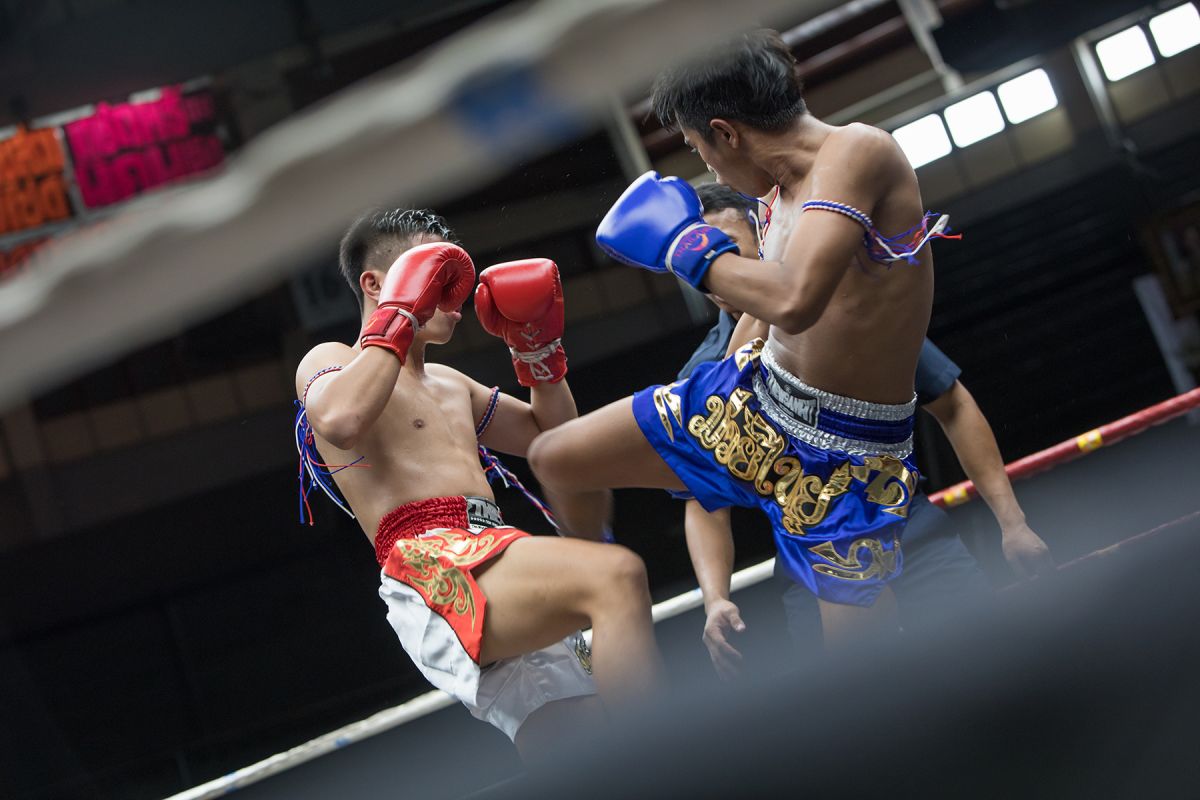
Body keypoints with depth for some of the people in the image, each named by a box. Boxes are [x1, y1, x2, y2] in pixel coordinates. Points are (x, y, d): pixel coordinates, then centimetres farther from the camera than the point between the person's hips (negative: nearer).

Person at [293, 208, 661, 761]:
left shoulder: (451, 385, 33)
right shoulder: (331, 360, 8)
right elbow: (341, 420, -18)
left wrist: (539, 350, 25)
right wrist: (399, 315, -7)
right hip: (430, 565, -10)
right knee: (617, 575, -34)